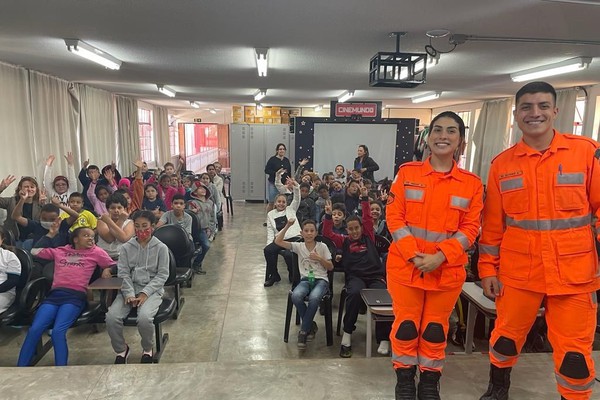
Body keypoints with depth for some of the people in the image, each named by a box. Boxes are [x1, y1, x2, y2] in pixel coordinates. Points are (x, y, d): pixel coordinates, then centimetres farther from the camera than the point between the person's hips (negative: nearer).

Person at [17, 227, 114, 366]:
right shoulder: (60, 251, 24)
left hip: (75, 296, -3)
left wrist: (107, 269, 0)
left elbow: (114, 266, 20)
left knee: (58, 331, -24)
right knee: (34, 330, -17)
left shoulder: (95, 252, 17)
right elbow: (35, 251, 31)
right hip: (54, 294, 3)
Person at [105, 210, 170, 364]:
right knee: (111, 317, -23)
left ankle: (147, 349, 2)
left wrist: (145, 293, -15)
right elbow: (123, 273, 1)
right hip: (129, 289, 3)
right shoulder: (126, 248, 7)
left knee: (144, 318, -31)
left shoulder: (161, 248, 0)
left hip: (152, 290, -3)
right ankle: (121, 349, 7)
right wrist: (129, 294, -15)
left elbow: (162, 275, -4)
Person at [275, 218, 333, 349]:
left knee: (314, 298, -36)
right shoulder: (299, 246, 7)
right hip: (305, 279, 2)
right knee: (295, 296, -33)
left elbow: (330, 267, 7)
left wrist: (319, 258, -9)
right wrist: (287, 226, -8)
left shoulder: (322, 246, 5)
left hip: (321, 279, -2)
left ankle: (304, 330, -14)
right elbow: (278, 241, -3)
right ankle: (311, 325, -7)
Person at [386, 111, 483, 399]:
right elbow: (394, 217, -5)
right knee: (406, 324, 10)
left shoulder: (472, 183, 1)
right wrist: (413, 254, -16)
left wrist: (440, 256, -16)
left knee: (436, 328, 14)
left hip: (447, 271, 1)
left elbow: (470, 228, -2)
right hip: (405, 266, -1)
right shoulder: (407, 172, -2)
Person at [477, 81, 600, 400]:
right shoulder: (502, 164, 2)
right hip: (517, 272, 2)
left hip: (574, 273, -1)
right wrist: (487, 268, 4)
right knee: (507, 334, 15)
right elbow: (492, 223, 5)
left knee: (574, 350, 7)